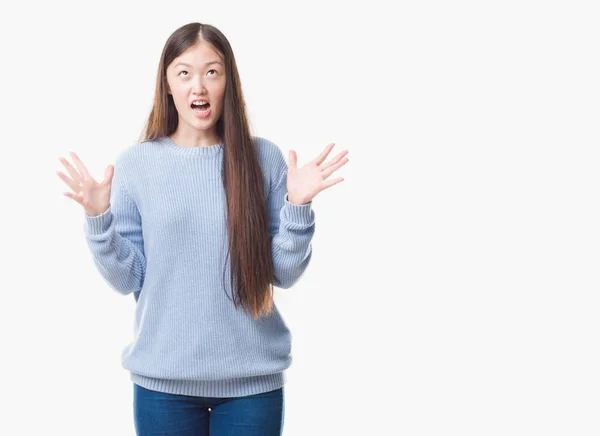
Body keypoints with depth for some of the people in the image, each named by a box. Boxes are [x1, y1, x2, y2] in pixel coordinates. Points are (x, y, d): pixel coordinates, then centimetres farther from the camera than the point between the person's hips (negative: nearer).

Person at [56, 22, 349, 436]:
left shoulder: (264, 158, -2)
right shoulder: (135, 163, -1)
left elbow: (284, 274, -1)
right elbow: (128, 278, -1)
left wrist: (298, 207, -15)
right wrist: (99, 219, -14)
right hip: (163, 379, 0)